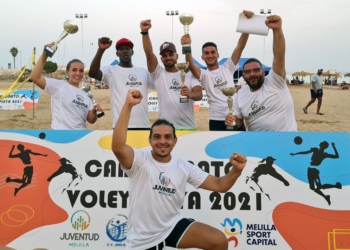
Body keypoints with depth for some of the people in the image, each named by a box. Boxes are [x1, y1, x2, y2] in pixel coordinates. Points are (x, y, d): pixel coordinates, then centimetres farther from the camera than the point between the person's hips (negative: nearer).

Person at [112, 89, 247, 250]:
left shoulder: (184, 167, -3)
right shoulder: (140, 160, -16)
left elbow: (219, 185, -1)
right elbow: (117, 147, -38)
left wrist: (236, 170, -21)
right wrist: (128, 105, -42)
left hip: (173, 226, 3)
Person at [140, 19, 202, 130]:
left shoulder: (189, 75, 6)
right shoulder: (158, 74, 6)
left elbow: (199, 95, -7)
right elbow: (149, 53, -8)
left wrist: (190, 94, -31)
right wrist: (145, 32, -22)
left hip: (188, 126, 1)